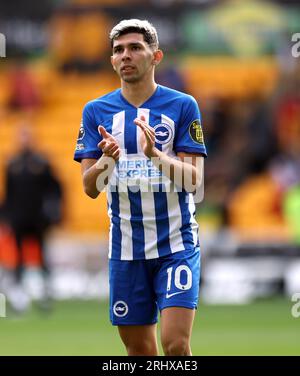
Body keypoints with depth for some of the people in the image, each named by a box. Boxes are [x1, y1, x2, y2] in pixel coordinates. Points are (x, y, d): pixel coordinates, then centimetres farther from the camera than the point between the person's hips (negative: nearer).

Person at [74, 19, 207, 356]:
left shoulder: (182, 106, -2)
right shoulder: (96, 111, 4)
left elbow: (193, 179, -8)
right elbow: (90, 187, 0)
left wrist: (155, 155, -26)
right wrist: (107, 159, -21)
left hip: (176, 243, -3)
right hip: (126, 248, 3)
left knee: (176, 342, -16)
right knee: (139, 349, 7)